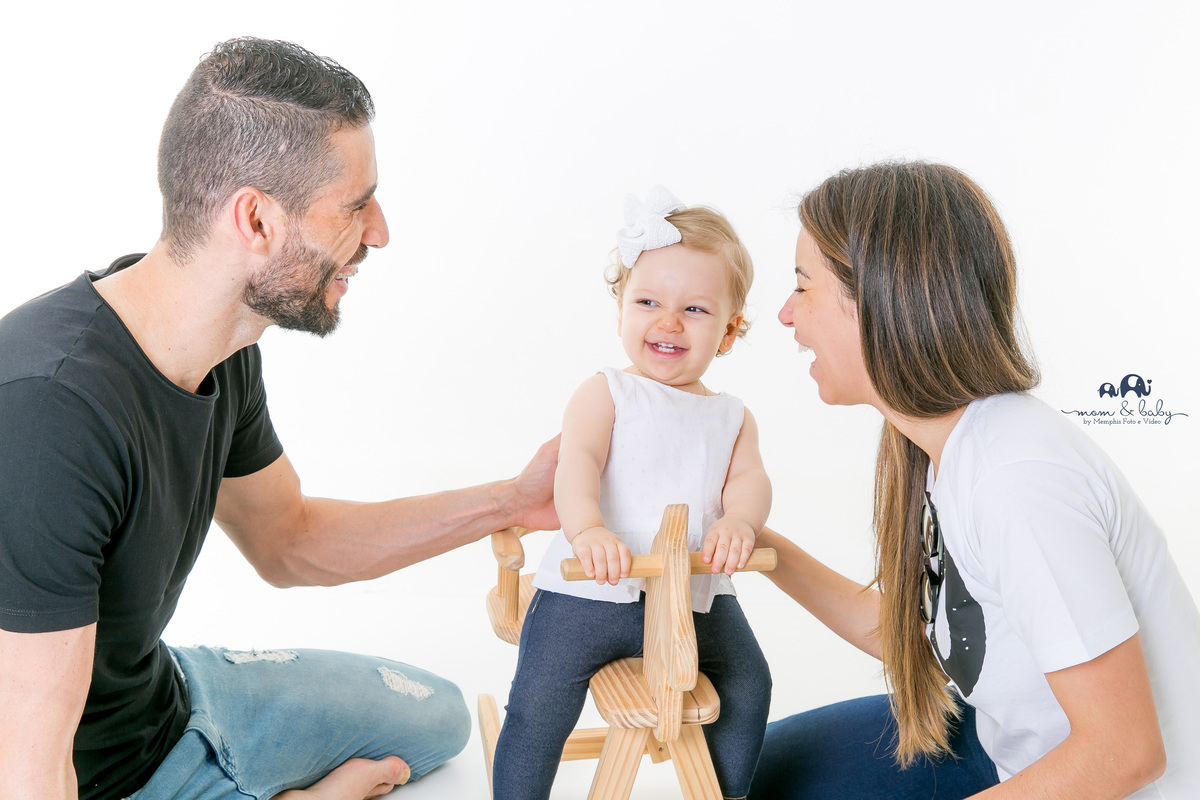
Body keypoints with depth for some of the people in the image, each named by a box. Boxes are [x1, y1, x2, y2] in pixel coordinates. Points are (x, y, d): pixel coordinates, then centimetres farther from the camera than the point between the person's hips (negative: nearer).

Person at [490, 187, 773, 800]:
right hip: (590, 590, -3)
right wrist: (587, 528, -36)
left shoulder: (732, 417, 12)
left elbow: (749, 480, -3)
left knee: (748, 686, 2)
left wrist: (738, 522, -27)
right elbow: (577, 460, -16)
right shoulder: (606, 394, 0)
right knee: (538, 705, -12)